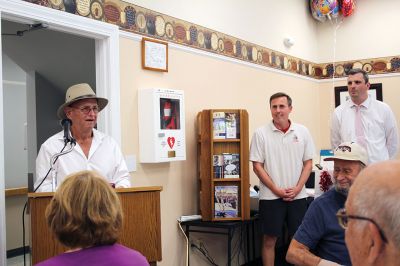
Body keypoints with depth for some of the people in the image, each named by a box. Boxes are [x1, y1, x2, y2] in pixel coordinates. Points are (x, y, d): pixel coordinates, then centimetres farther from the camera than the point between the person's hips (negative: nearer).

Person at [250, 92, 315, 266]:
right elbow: (257, 166, -4)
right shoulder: (261, 133, -4)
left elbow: (308, 163, 6)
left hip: (298, 196, 2)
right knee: (269, 240, 6)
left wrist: (297, 188, -6)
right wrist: (277, 190, -10)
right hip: (270, 196, -2)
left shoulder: (302, 132, 3)